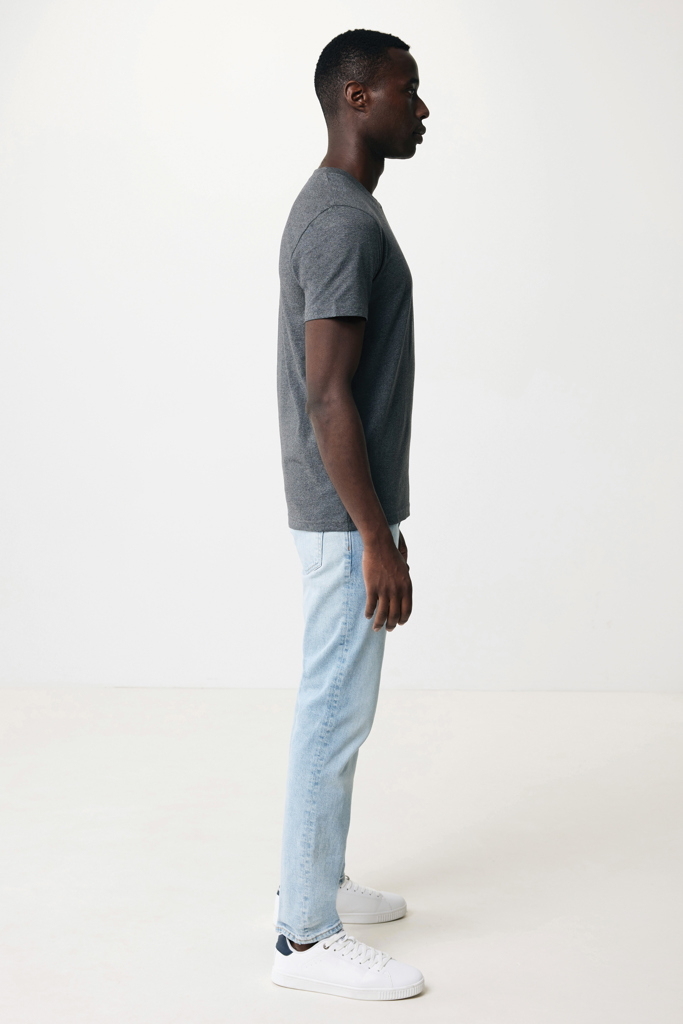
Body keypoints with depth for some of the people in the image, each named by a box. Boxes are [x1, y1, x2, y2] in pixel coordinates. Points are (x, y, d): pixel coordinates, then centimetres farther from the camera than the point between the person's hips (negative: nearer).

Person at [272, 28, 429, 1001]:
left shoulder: (335, 209, 13)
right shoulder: (346, 222, -20)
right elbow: (327, 396, -25)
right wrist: (378, 540, -23)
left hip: (345, 506, 11)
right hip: (349, 515, -11)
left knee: (339, 699, 18)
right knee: (336, 710, -3)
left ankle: (314, 876, 31)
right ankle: (308, 934, 8)